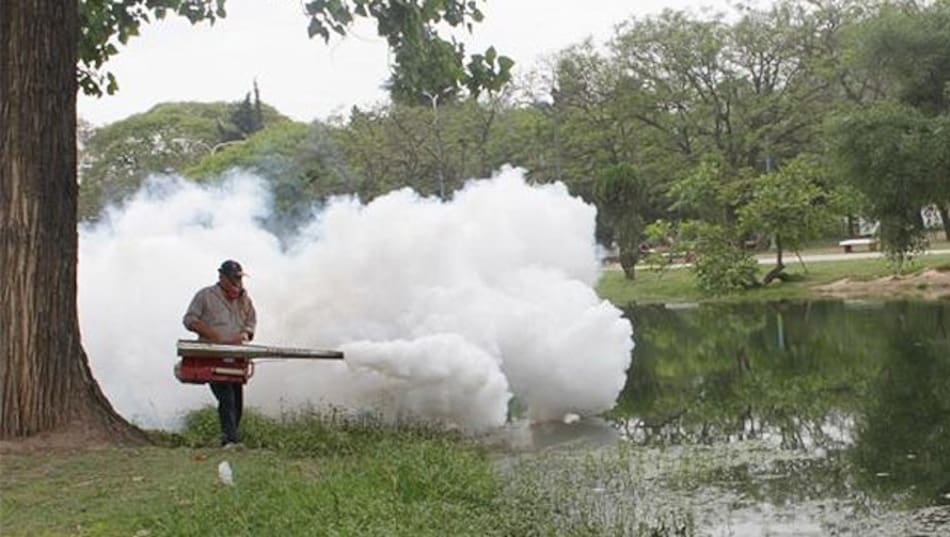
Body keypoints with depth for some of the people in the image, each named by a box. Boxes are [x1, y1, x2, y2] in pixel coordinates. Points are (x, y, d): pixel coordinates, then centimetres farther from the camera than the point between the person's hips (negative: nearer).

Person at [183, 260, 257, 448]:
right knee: (226, 398, -19)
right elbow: (190, 320, -3)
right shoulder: (205, 296, 3)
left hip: (235, 357, 6)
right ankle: (231, 439, -24)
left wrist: (243, 335, -5)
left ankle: (228, 440, 15)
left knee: (237, 402, 5)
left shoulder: (244, 299, 18)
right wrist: (216, 337, -12)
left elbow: (251, 321, 20)